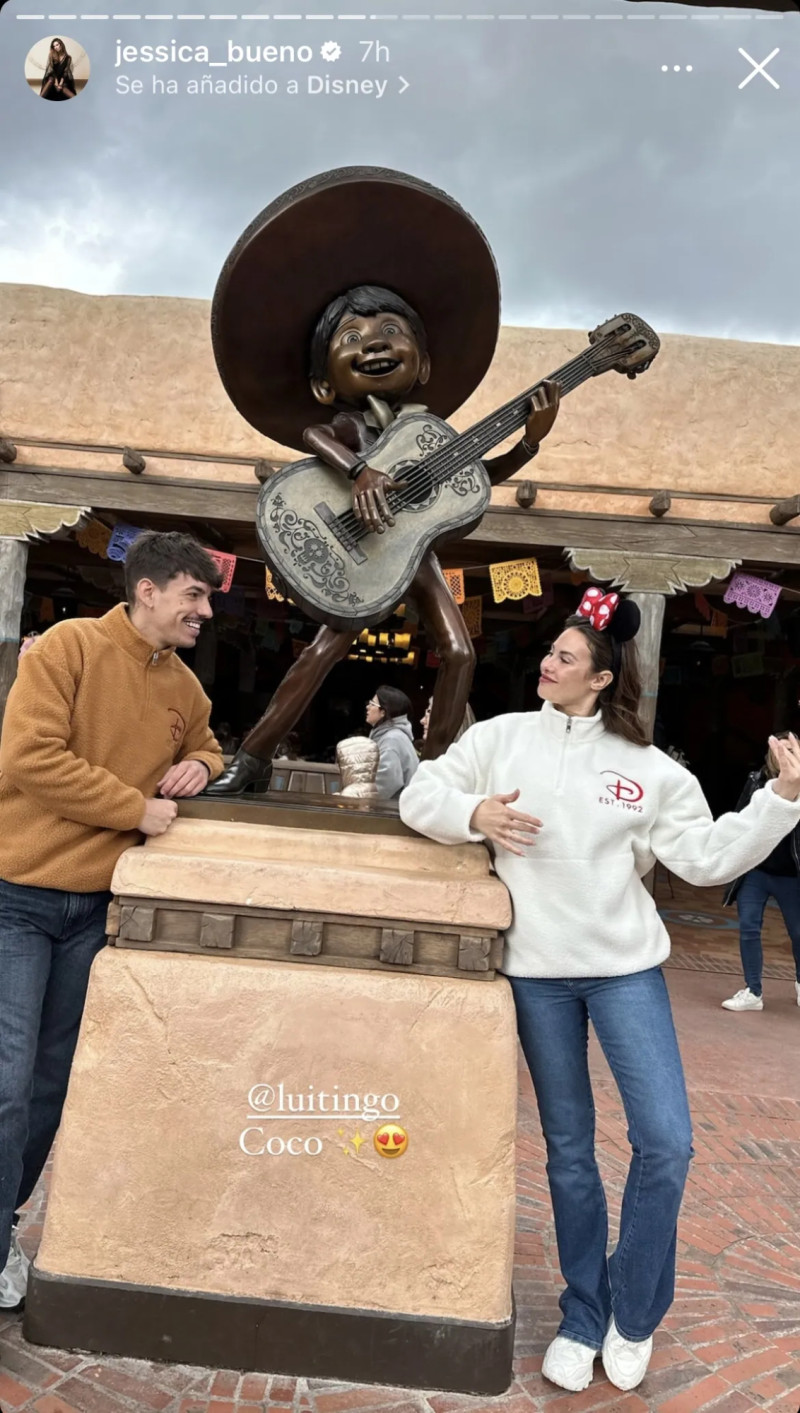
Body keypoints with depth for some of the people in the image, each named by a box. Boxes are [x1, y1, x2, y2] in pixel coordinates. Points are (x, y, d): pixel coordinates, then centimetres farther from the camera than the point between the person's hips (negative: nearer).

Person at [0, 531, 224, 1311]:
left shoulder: (183, 686, 7)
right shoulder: (68, 645, -13)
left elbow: (204, 746, 25)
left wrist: (199, 767, 0)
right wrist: (137, 809, -17)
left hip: (95, 902, 6)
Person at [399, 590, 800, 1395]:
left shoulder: (647, 769, 0)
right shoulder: (503, 738, 1)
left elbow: (708, 856, -4)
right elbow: (419, 795, 3)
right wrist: (471, 814, -16)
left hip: (626, 967, 0)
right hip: (537, 971, 0)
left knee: (666, 1143, -2)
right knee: (568, 1150, 12)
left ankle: (632, 1315, 25)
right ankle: (582, 1320, 33)